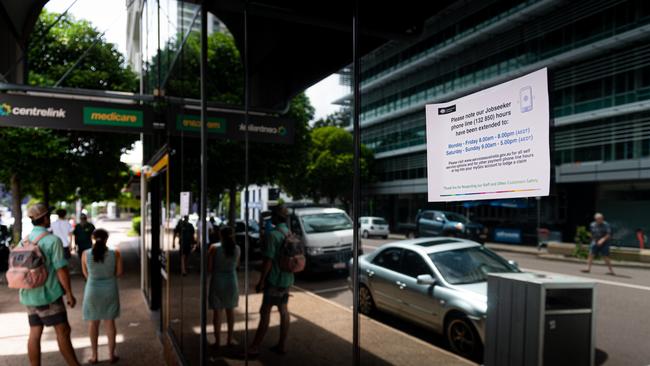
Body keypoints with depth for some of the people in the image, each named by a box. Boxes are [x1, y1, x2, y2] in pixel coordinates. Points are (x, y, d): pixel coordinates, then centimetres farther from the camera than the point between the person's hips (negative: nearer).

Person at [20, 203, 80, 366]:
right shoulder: (53, 240, -16)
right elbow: (61, 269, -18)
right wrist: (69, 294, -10)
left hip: (29, 295, 7)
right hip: (48, 295, -7)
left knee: (35, 333, 11)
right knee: (63, 331, 1)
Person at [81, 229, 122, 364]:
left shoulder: (85, 254, -12)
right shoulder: (115, 253, -13)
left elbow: (86, 274, 0)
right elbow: (119, 273, -5)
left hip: (92, 290, 0)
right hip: (110, 290, 0)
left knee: (93, 322, 16)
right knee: (109, 322, 12)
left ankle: (94, 355, 24)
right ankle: (112, 354, 19)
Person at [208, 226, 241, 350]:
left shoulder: (214, 248, -13)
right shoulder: (237, 249, -4)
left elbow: (209, 268, -10)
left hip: (217, 281, -3)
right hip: (231, 281, 3)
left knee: (217, 311, 8)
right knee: (230, 310, 16)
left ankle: (218, 341, 14)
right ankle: (230, 339, 24)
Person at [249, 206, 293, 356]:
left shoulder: (274, 235, -18)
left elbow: (268, 260, -20)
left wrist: (261, 281, -14)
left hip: (274, 280, -8)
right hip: (287, 279, 8)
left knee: (265, 313, -2)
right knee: (284, 310, 12)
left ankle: (255, 348, 4)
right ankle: (282, 345, 20)